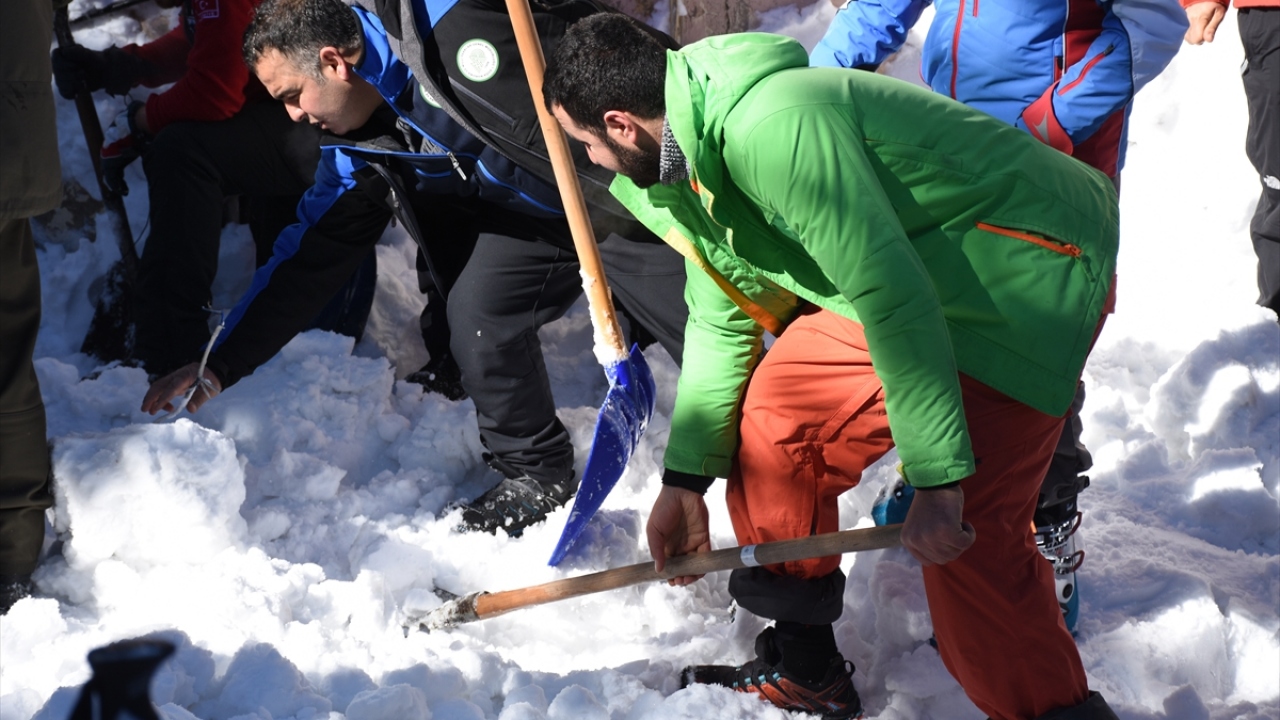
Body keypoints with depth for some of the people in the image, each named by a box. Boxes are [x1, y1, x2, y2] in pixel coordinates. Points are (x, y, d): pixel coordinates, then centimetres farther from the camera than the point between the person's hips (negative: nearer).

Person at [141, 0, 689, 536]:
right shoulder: (359, 149, -2)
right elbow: (308, 256, 4)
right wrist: (220, 366, 3)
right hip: (533, 217, 7)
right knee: (478, 315, -8)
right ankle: (533, 474, 10)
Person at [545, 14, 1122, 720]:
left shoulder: (772, 128, -28)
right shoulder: (696, 154, 5)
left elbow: (892, 296, -31)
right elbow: (722, 320, 16)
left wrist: (937, 479, -28)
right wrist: (685, 482, 19)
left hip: (1028, 266, -10)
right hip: (918, 277, 10)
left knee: (963, 538, -18)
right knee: (774, 414, 8)